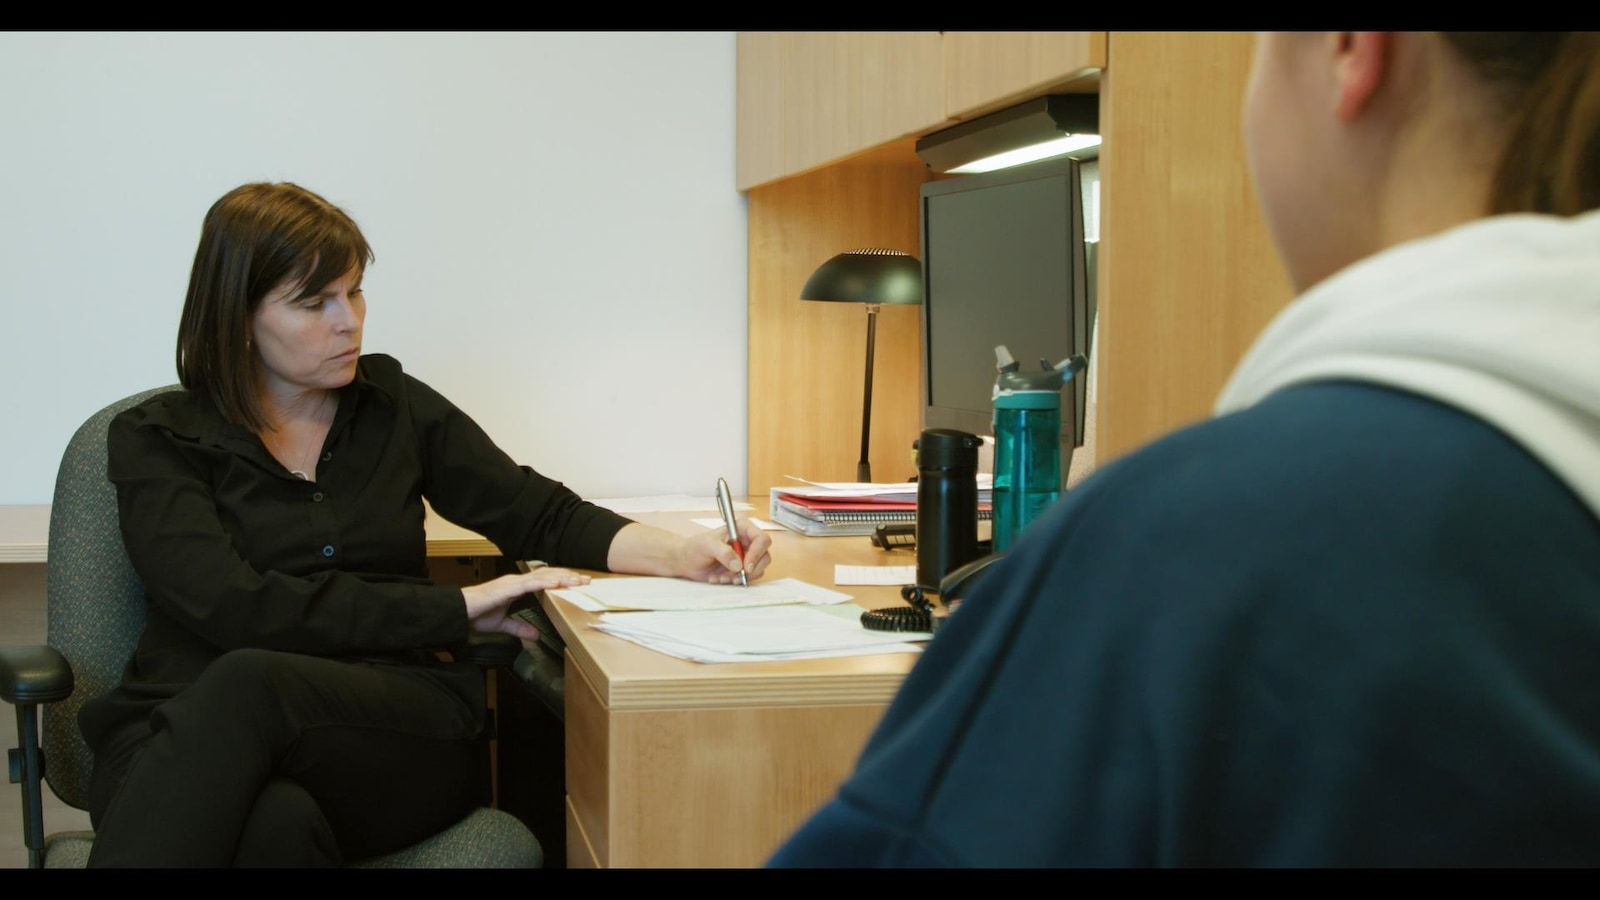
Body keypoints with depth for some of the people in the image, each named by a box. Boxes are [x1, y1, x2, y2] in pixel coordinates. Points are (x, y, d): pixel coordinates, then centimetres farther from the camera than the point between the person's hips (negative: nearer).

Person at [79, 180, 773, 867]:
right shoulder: (156, 441, 7)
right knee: (277, 823, -41)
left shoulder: (395, 407, 19)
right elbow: (237, 609, -7)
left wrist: (683, 554, -1)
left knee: (247, 684, -36)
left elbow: (542, 515, 18)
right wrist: (456, 609, -7)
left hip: (390, 725, 2)